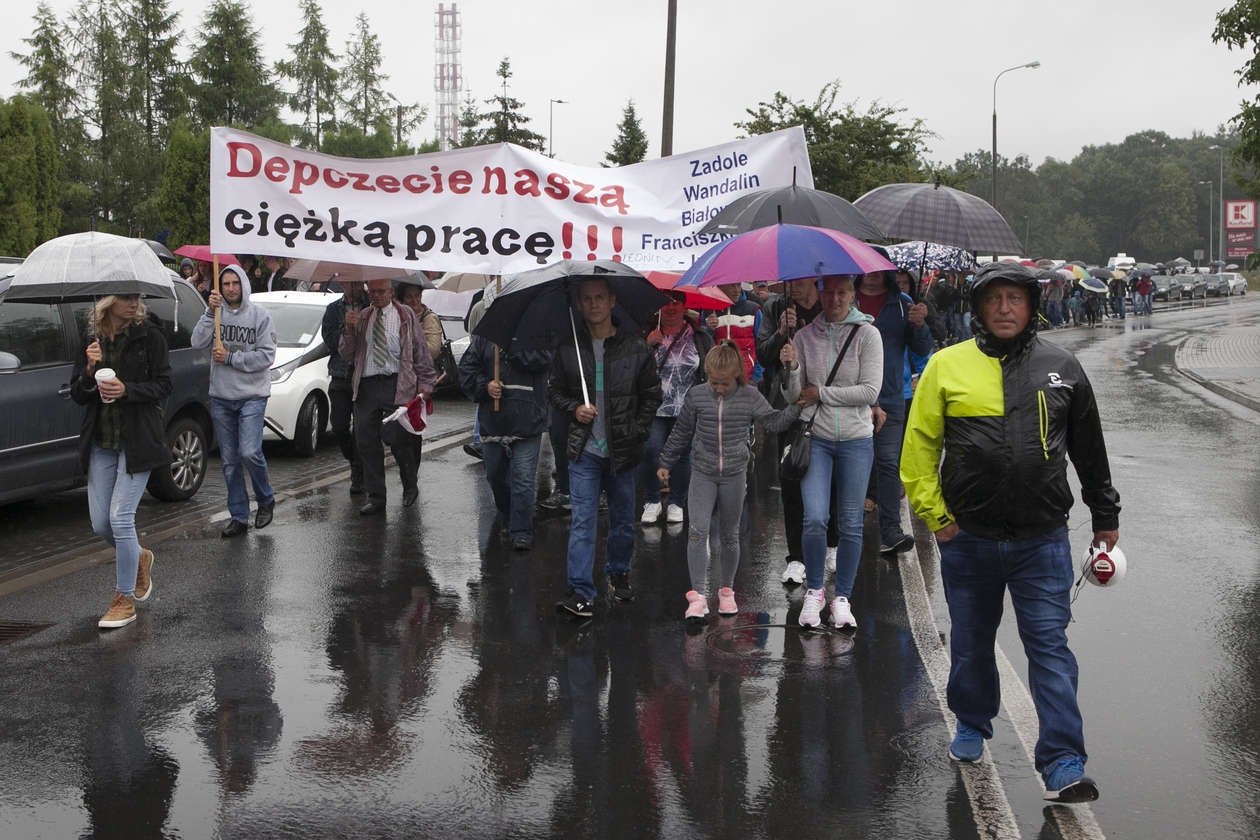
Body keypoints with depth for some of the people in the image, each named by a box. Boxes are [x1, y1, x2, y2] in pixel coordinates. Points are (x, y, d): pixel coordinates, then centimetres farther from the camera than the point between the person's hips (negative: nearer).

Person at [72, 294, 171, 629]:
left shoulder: (149, 337, -4)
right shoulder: (93, 341, 6)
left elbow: (163, 385, -5)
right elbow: (77, 395, 7)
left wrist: (126, 390, -21)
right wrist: (90, 370, -12)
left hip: (137, 440, -4)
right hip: (100, 443, 4)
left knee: (120, 518, -10)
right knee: (100, 523, 5)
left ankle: (125, 600, 2)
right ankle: (140, 558, 37)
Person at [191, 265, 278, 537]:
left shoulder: (259, 316, -2)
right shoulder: (215, 313, 5)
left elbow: (267, 356, -8)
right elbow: (198, 343, -9)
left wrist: (230, 358, -13)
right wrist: (210, 312, -18)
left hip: (252, 395, -3)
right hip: (220, 397, 3)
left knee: (249, 452, -16)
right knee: (230, 461, 7)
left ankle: (266, 499, 10)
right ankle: (239, 517, 15)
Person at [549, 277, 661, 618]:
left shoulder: (636, 348, -1)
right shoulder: (568, 349, 2)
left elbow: (652, 394, 7)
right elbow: (555, 391, 13)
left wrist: (637, 432, -1)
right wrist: (574, 408, -6)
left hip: (623, 450, 1)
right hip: (584, 449, 0)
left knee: (623, 519, 13)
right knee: (582, 520, -7)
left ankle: (619, 574, 36)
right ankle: (580, 592, -7)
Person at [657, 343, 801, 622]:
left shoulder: (750, 397, -4)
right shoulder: (696, 395, -2)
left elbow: (775, 422, -7)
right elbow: (682, 432, 8)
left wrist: (797, 404, -19)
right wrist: (667, 463, 14)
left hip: (734, 475, 0)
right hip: (703, 474, 0)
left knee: (729, 535, 10)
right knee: (697, 530, -14)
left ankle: (726, 590, 26)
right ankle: (698, 596, -14)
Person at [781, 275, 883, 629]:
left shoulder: (867, 333, -2)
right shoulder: (805, 336, 3)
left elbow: (870, 391, -9)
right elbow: (793, 396, 0)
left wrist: (821, 393, -9)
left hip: (856, 440, 0)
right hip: (817, 438, 1)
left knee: (851, 524, 5)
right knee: (814, 520, -9)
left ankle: (842, 597, 19)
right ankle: (813, 591, 12)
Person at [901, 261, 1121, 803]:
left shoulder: (1062, 368, 5)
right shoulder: (947, 366, 0)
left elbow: (1090, 452, 14)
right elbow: (919, 447, 2)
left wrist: (1105, 517, 19)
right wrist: (935, 515, -3)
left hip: (1042, 540, 0)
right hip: (968, 539, 1)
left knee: (1050, 647, -2)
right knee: (971, 643, 16)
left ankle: (1063, 764, 2)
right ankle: (972, 726, 38)